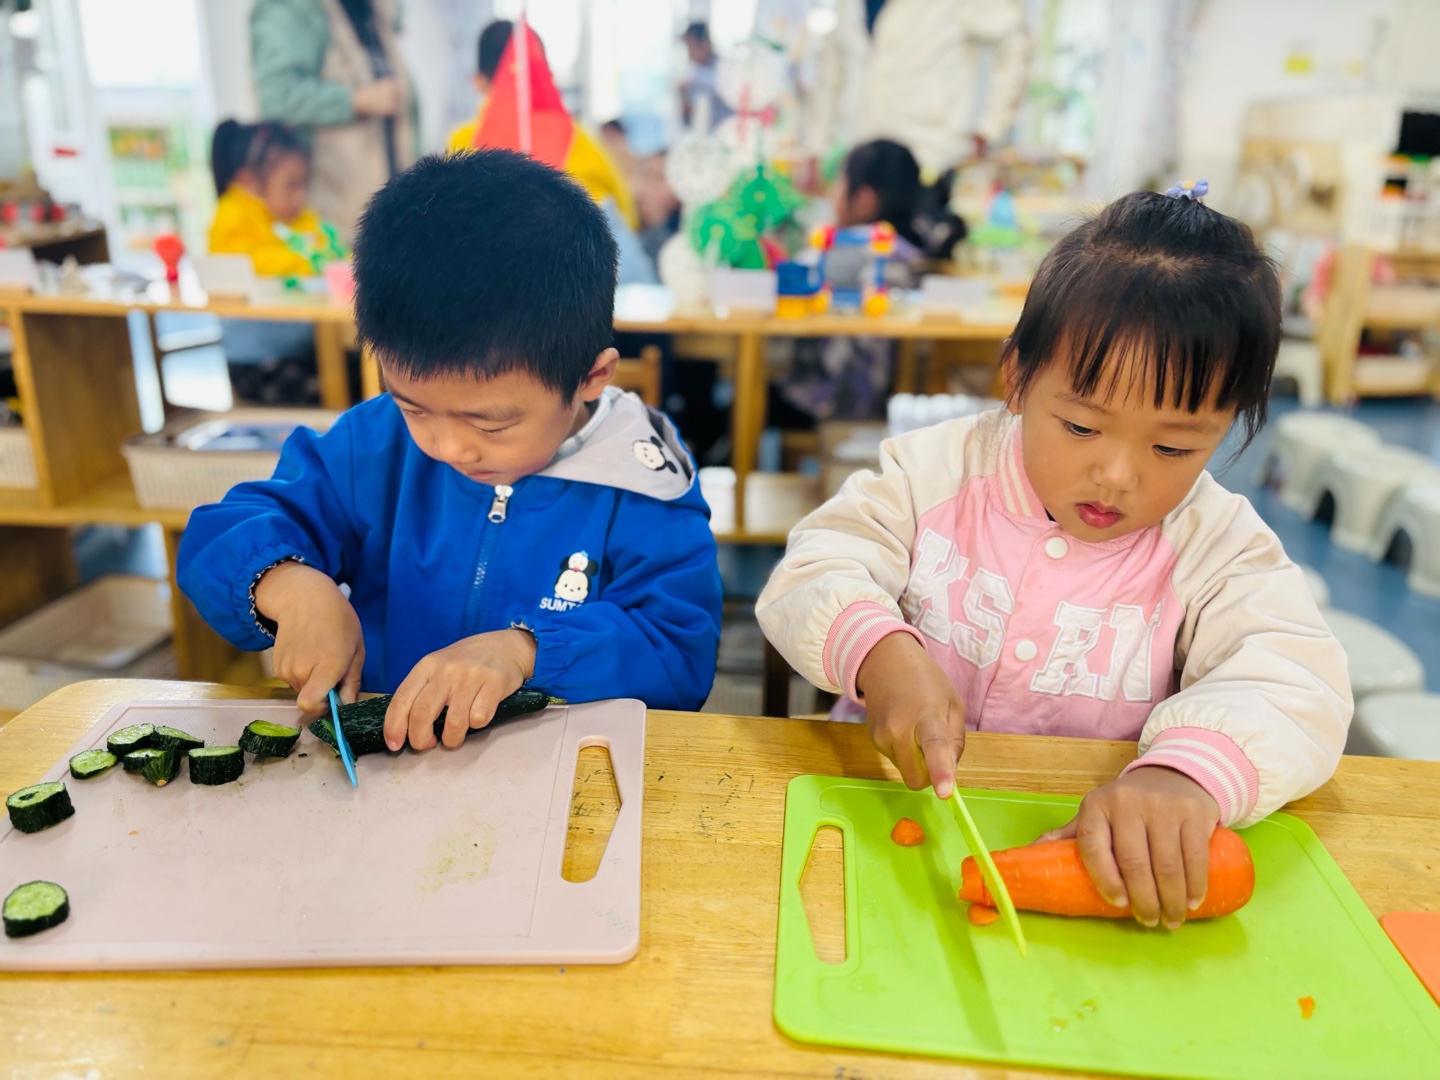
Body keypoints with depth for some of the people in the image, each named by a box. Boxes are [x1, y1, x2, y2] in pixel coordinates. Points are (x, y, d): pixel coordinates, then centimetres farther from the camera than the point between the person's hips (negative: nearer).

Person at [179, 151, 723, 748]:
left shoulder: (641, 493, -10)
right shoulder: (374, 443, 0)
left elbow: (682, 654, -16)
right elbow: (218, 537, 3)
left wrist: (526, 650, -29)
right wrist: (288, 584, -18)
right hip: (371, 755, 4)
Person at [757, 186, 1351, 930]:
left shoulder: (1215, 541, -4)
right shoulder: (934, 470, -4)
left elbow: (1294, 679, -18)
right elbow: (813, 574, -12)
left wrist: (1191, 768, -41)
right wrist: (877, 651, -35)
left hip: (1095, 849, 1)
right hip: (896, 809, 0)